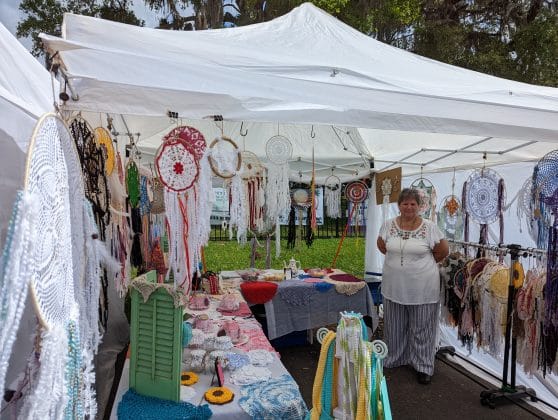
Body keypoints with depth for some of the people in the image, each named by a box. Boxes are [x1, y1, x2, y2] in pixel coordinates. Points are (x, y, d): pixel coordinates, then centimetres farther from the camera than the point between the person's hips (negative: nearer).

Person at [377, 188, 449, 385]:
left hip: (422, 288, -2)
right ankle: (393, 359, 36)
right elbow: (381, 246, 13)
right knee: (394, 326, 17)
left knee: (422, 328, 9)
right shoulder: (388, 225, -2)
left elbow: (443, 251, 2)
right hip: (394, 286, 3)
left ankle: (424, 366, 26)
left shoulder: (429, 227, -8)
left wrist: (424, 263, 8)